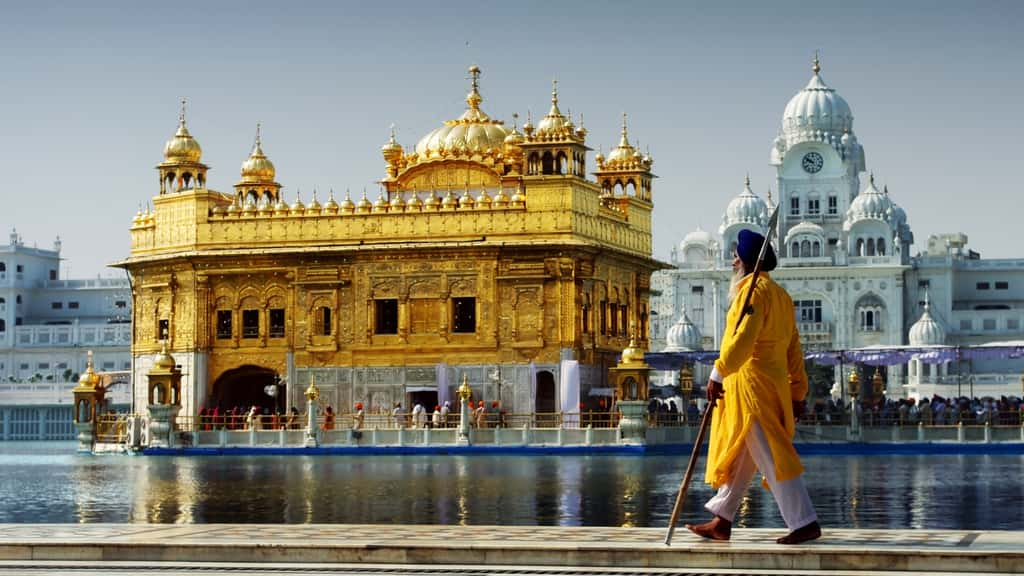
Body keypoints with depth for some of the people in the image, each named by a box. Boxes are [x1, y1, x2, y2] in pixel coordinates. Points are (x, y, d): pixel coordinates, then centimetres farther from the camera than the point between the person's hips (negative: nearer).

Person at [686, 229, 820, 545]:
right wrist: (797, 393, 18)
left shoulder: (753, 289, -12)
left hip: (751, 384, -10)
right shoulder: (781, 295, 17)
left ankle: (805, 523, -7)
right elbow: (793, 348, 17)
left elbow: (742, 339, -23)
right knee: (737, 456, 14)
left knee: (771, 457, -8)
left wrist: (718, 374, -20)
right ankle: (722, 521, 20)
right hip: (774, 384, 10)